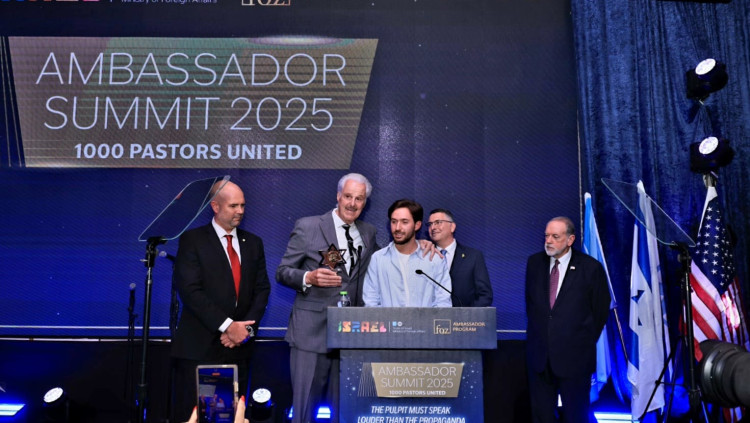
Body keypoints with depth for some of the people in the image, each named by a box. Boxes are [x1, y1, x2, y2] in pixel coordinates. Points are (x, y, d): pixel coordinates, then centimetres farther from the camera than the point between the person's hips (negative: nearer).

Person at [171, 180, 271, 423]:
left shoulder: (253, 243, 11)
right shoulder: (192, 240, -3)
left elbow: (262, 289, 8)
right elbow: (190, 290, -12)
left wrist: (247, 328, -8)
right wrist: (227, 326, -15)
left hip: (239, 347, 4)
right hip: (199, 347, -4)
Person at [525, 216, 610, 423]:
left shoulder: (590, 268, -8)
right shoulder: (534, 262, 3)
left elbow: (601, 310, 0)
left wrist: (586, 343, 4)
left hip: (574, 355, -3)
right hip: (539, 353, 4)